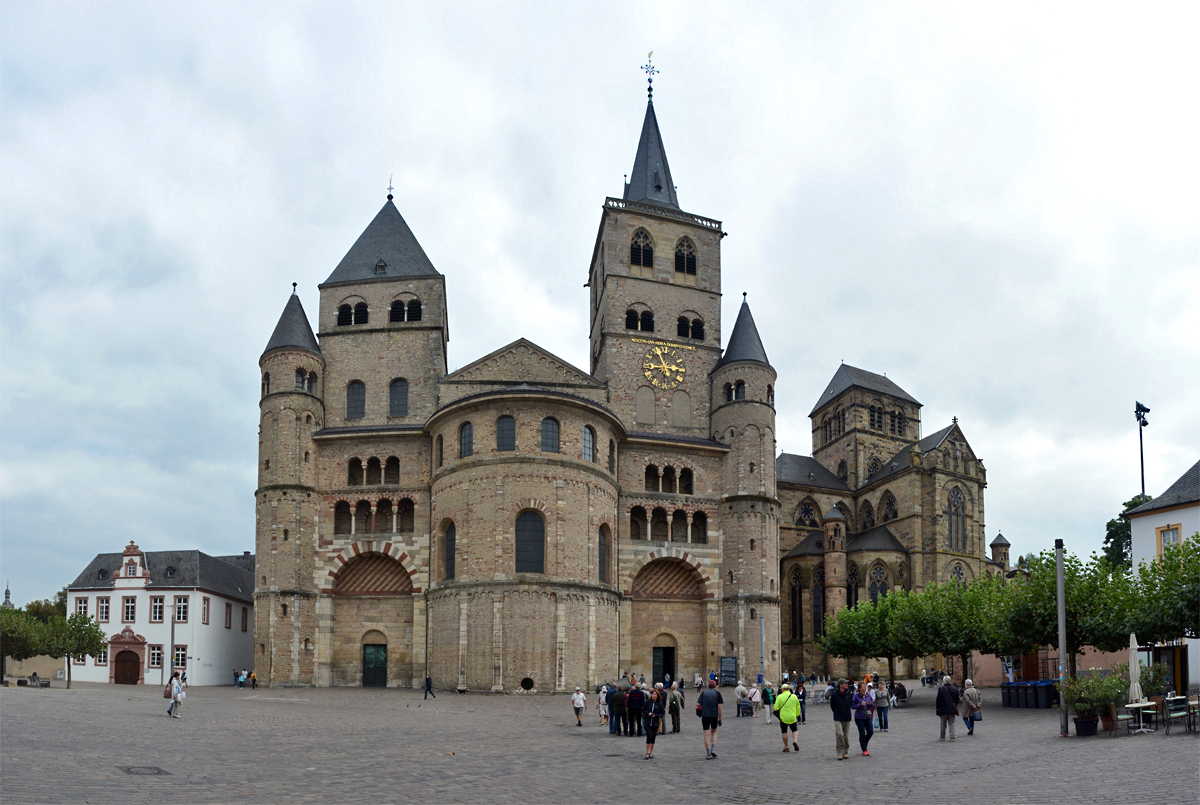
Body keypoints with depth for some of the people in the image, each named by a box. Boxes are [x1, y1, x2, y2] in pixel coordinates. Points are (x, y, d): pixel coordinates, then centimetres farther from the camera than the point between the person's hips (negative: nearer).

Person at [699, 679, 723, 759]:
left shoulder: (703, 693, 6)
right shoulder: (717, 693, 3)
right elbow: (719, 707, -2)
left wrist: (699, 713, 17)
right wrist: (720, 719, 2)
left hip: (705, 716, 0)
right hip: (714, 716, 0)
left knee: (706, 735, 3)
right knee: (713, 732, 21)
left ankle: (708, 754, -1)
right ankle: (713, 749, 6)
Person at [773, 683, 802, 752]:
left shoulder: (780, 697, -7)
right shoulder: (794, 696, 2)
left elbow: (776, 708, -9)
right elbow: (798, 708, 9)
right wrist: (797, 715, 23)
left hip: (783, 717, -2)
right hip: (792, 717, 2)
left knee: (784, 732, 10)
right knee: (794, 730, 15)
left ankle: (786, 747, 11)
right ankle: (795, 741, -11)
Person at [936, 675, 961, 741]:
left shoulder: (941, 689, -12)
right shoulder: (955, 689, 1)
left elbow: (938, 700, -10)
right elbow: (957, 699, 8)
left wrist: (937, 707, 2)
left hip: (943, 710, -3)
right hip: (952, 709, 3)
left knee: (943, 724, 8)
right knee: (951, 723, 8)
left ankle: (942, 737, 17)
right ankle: (952, 737, 2)